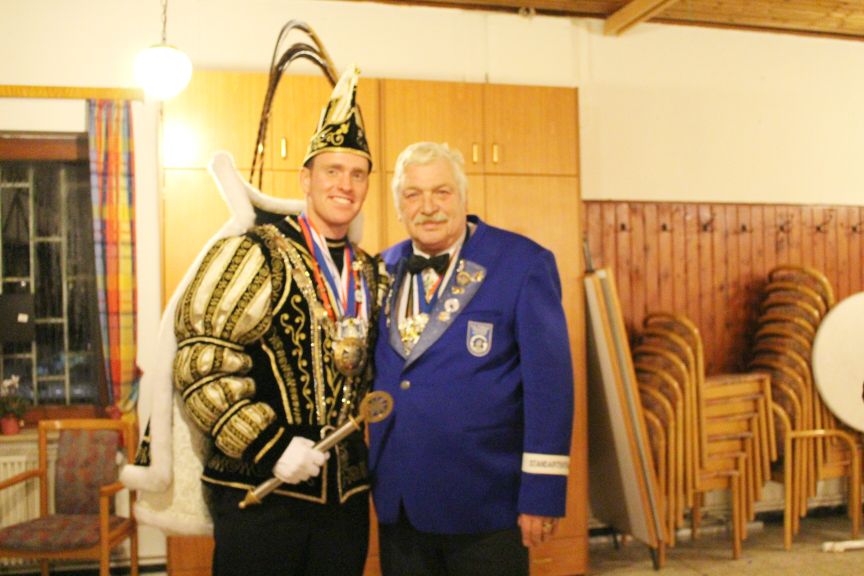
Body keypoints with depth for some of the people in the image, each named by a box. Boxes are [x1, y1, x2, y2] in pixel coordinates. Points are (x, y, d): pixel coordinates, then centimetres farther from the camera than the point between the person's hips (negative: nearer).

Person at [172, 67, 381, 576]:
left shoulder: (366, 272, 11)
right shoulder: (254, 254, -9)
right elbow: (201, 366, -14)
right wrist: (270, 444, -18)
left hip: (345, 493, 6)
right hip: (258, 489, -6)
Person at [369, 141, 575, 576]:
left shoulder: (523, 263, -10)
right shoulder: (386, 268, 6)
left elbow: (548, 381, -12)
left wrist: (543, 491, -14)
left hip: (484, 504, -4)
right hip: (397, 498, 5)